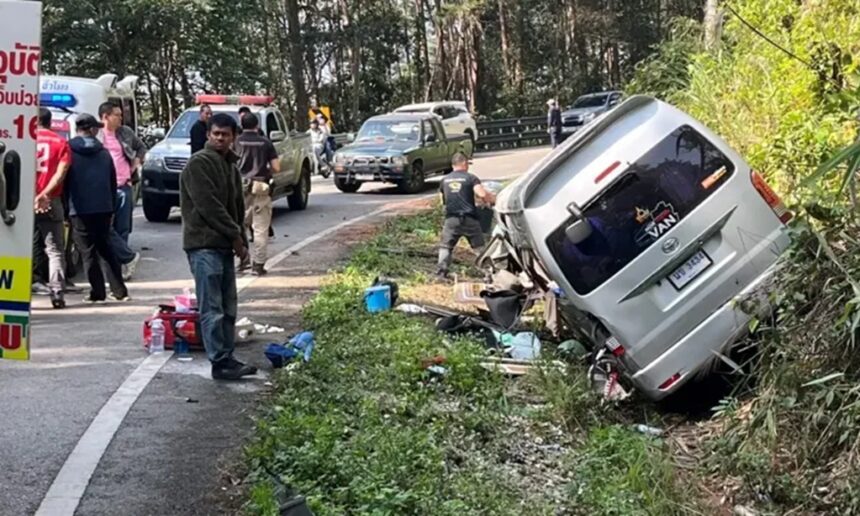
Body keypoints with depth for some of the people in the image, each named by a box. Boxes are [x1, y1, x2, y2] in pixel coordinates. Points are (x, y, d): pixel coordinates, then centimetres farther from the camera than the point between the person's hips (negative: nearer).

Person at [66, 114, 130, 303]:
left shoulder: (69, 151, -3)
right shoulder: (104, 152, 8)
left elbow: (65, 181, -2)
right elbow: (113, 182, 11)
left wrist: (65, 208, 5)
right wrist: (111, 208, 18)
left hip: (79, 209, -4)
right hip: (103, 207, 4)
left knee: (88, 252, 1)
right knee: (106, 248, 14)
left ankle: (97, 292, -1)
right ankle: (119, 290, 12)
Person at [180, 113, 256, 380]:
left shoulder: (230, 166, 18)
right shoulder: (199, 163, -10)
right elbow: (208, 206, -16)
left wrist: (242, 241, 11)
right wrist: (236, 236, -11)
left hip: (224, 245, 9)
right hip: (204, 245, -9)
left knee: (228, 307, 10)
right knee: (212, 308, -7)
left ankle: (227, 359, 16)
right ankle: (220, 363, -5)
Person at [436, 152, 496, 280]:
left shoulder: (445, 180, 13)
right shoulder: (471, 178, 0)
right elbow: (482, 194, -14)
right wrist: (492, 199, 5)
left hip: (451, 219, 2)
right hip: (469, 219, -2)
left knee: (446, 246, 8)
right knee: (479, 246, 9)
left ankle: (441, 272, -5)